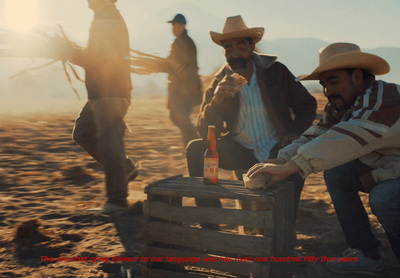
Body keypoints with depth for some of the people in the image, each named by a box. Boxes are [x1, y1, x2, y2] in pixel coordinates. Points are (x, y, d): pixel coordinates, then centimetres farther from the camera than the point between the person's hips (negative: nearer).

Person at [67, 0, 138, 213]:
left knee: (109, 144, -7)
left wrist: (73, 54, -9)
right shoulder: (110, 19, 18)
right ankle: (125, 167, 22)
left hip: (110, 94, -11)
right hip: (102, 94, 11)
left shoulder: (107, 21, -14)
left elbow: (99, 58, -21)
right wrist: (76, 52, 12)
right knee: (82, 133, 18)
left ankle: (117, 200, 2)